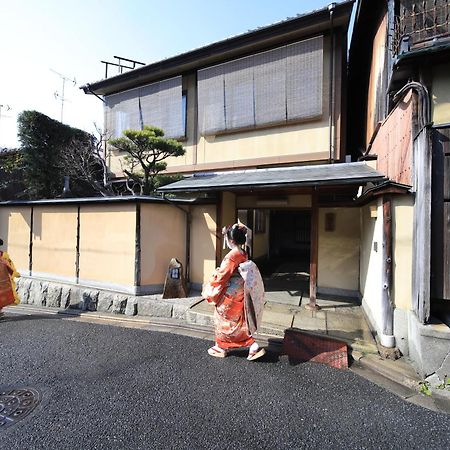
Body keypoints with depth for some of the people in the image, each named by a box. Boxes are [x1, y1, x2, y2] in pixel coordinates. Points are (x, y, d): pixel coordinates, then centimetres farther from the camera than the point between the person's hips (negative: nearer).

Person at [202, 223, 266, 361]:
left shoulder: (231, 256, -23)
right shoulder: (244, 254, 1)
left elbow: (221, 276, -18)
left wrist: (208, 290, -5)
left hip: (229, 294, -8)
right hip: (239, 293, 8)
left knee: (224, 320, 12)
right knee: (239, 322, 19)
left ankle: (221, 348, 30)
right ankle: (254, 347, 20)